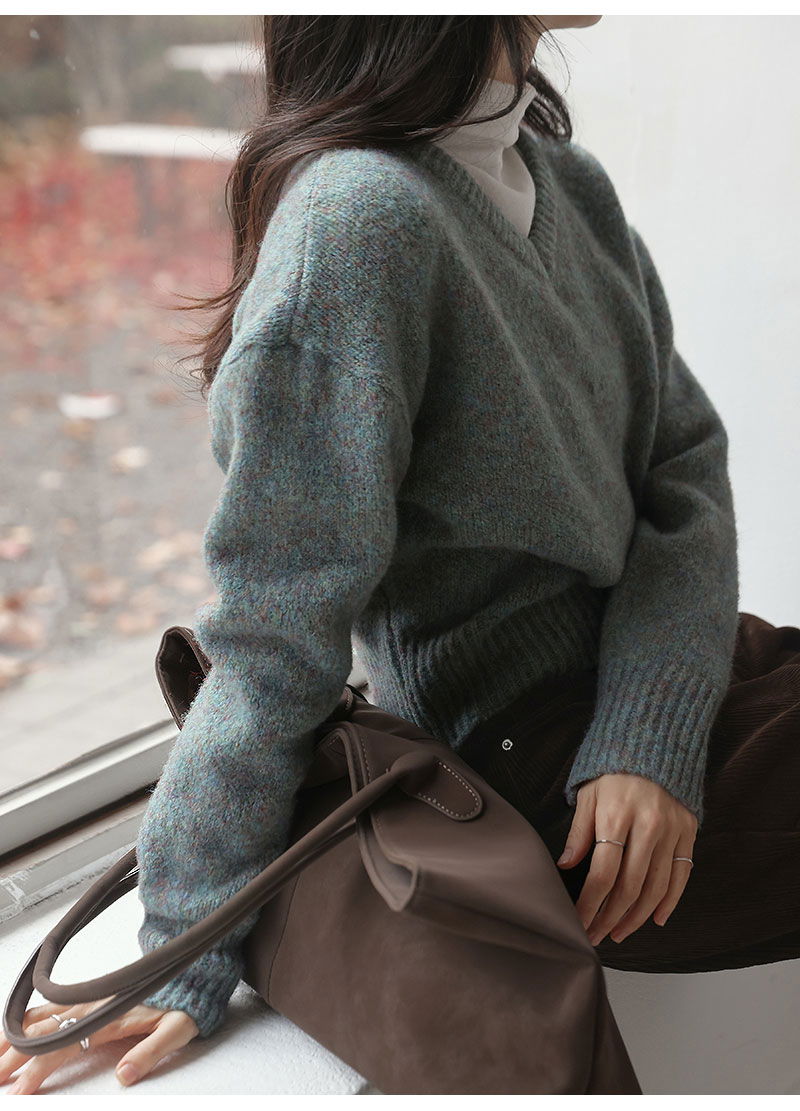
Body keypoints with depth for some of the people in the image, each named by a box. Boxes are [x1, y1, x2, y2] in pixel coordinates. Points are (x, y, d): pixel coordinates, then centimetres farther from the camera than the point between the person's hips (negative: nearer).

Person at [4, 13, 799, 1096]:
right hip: (533, 753, -8)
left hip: (676, 685, 8)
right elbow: (276, 633, -21)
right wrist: (191, 959, -15)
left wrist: (652, 736, -14)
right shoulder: (364, 214, -21)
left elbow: (687, 458, 1)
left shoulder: (571, 182, 5)